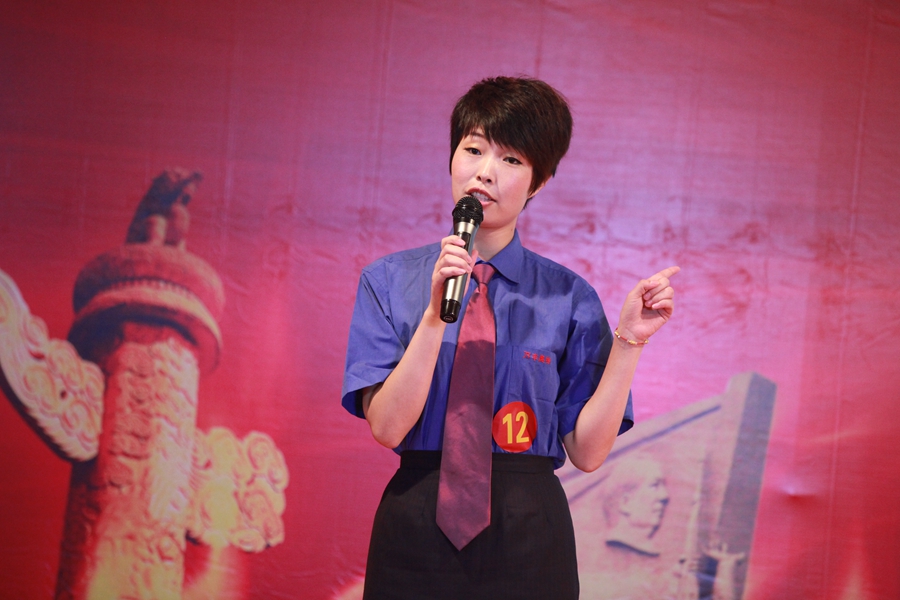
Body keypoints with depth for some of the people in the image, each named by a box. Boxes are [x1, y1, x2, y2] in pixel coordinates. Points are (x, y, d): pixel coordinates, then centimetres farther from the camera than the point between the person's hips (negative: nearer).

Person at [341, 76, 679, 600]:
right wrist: (436, 314, -19)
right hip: (415, 534, 0)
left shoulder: (568, 297, 0)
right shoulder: (389, 281, 1)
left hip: (526, 539, 0)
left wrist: (629, 340, -13)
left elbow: (587, 451, -5)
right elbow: (386, 426, -10)